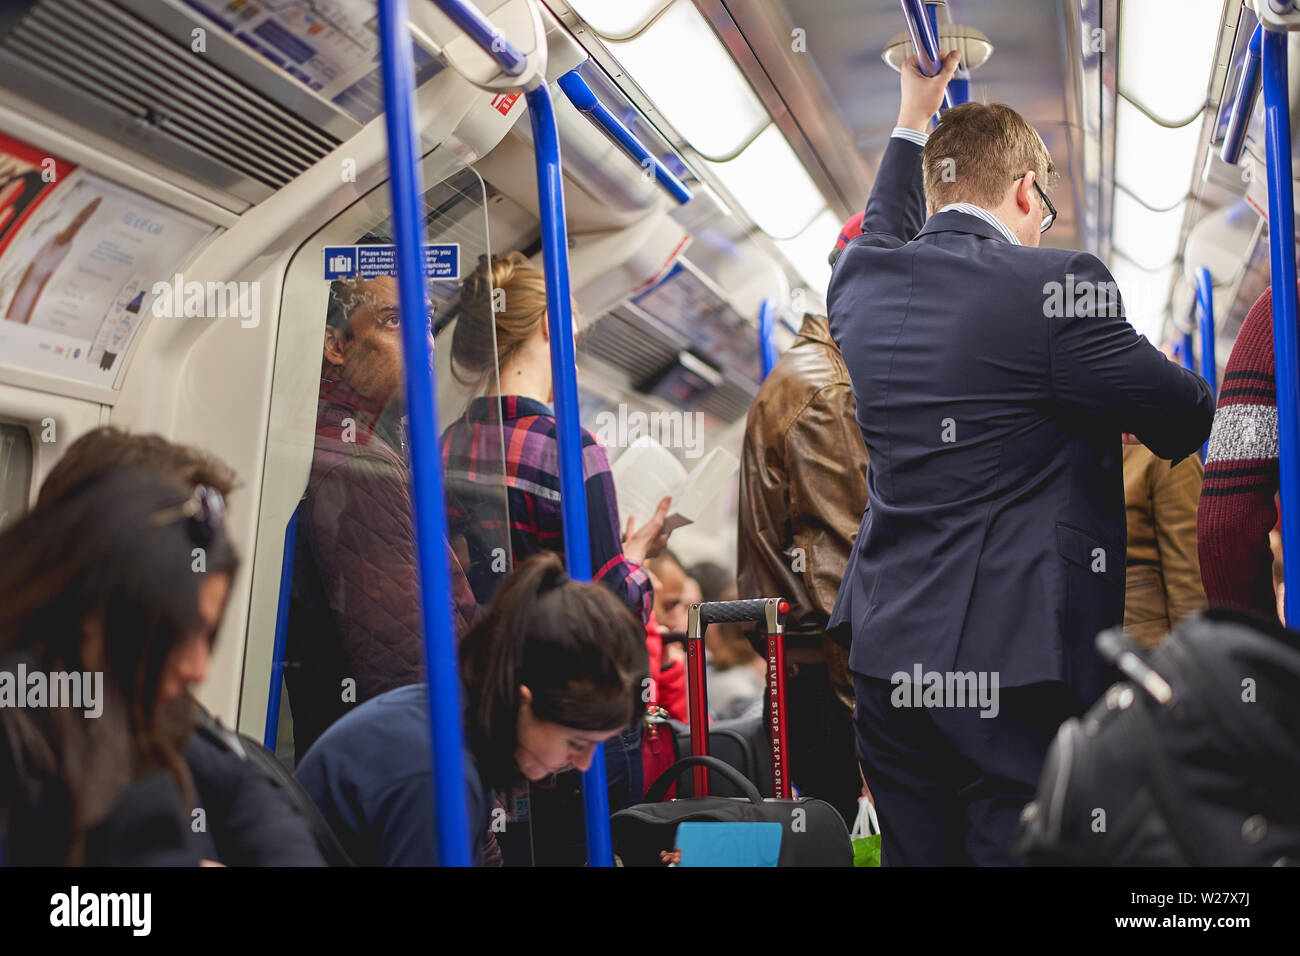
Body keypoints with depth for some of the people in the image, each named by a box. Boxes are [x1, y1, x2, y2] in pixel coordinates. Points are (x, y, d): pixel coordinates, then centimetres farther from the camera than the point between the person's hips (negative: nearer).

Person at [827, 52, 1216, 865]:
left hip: (887, 659, 7)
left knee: (916, 852, 15)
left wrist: (914, 114, 43)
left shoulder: (860, 279, 6)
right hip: (1010, 668, -7)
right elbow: (1186, 420, -3)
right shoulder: (1055, 286, -13)